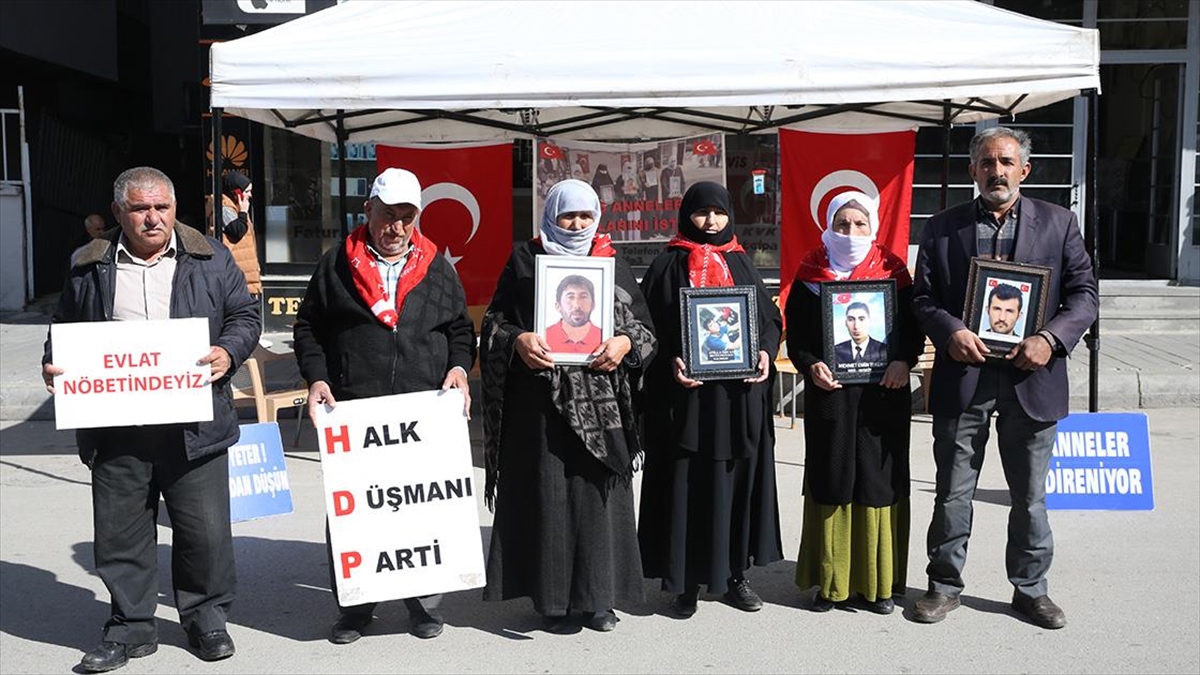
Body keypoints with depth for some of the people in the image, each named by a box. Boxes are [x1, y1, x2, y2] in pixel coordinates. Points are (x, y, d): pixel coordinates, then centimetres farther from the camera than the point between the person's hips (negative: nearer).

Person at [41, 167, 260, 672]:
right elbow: (65, 330, 17)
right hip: (115, 427, 1)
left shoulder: (210, 258, 6)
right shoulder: (88, 267, 9)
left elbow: (244, 316, 8)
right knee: (120, 533, 8)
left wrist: (228, 352, -11)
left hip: (193, 426, -1)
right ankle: (131, 626, 24)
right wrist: (53, 366, -2)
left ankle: (206, 616, 23)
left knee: (205, 530, 4)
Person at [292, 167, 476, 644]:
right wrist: (317, 378, -3)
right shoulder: (337, 265, 8)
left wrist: (459, 366, -1)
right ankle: (354, 606, 18)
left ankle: (424, 604, 20)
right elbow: (308, 327, 11)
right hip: (354, 410, -1)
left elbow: (461, 329, 18)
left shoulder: (437, 268, 12)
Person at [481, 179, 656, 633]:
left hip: (600, 403, 2)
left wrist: (625, 343, -9)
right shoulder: (524, 261, 8)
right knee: (546, 494, -1)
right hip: (540, 399, -2)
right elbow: (494, 322, 6)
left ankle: (597, 596, 13)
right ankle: (552, 599, 9)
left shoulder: (613, 265, 12)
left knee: (597, 491, 2)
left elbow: (644, 326, 13)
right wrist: (517, 340, -15)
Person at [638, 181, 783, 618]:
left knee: (738, 480, 7)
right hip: (686, 393, -3)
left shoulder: (742, 265, 14)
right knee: (687, 486, -2)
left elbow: (770, 318, 13)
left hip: (739, 393, 4)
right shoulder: (667, 267, 3)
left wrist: (765, 352, -6)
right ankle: (686, 581, 7)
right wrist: (671, 361, -18)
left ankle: (735, 574, 18)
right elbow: (649, 326, -2)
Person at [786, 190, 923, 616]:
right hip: (829, 393, 0)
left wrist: (904, 360, -12)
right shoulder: (811, 274, 5)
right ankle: (830, 581, 13)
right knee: (830, 482, 3)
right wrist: (810, 365, -14)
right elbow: (796, 333, 4)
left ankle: (877, 583, 14)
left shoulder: (893, 271, 6)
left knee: (879, 482, 4)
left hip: (883, 393, 0)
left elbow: (913, 326, 6)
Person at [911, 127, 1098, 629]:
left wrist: (1051, 338, -14)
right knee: (952, 494, 8)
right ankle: (945, 585, 23)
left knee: (1030, 496, 11)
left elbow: (1084, 293, 2)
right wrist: (950, 332, -15)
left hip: (1031, 377, 0)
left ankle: (1030, 589, 27)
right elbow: (922, 297, 4)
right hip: (962, 378, 0)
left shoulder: (1058, 223, 5)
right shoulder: (942, 227, 5)